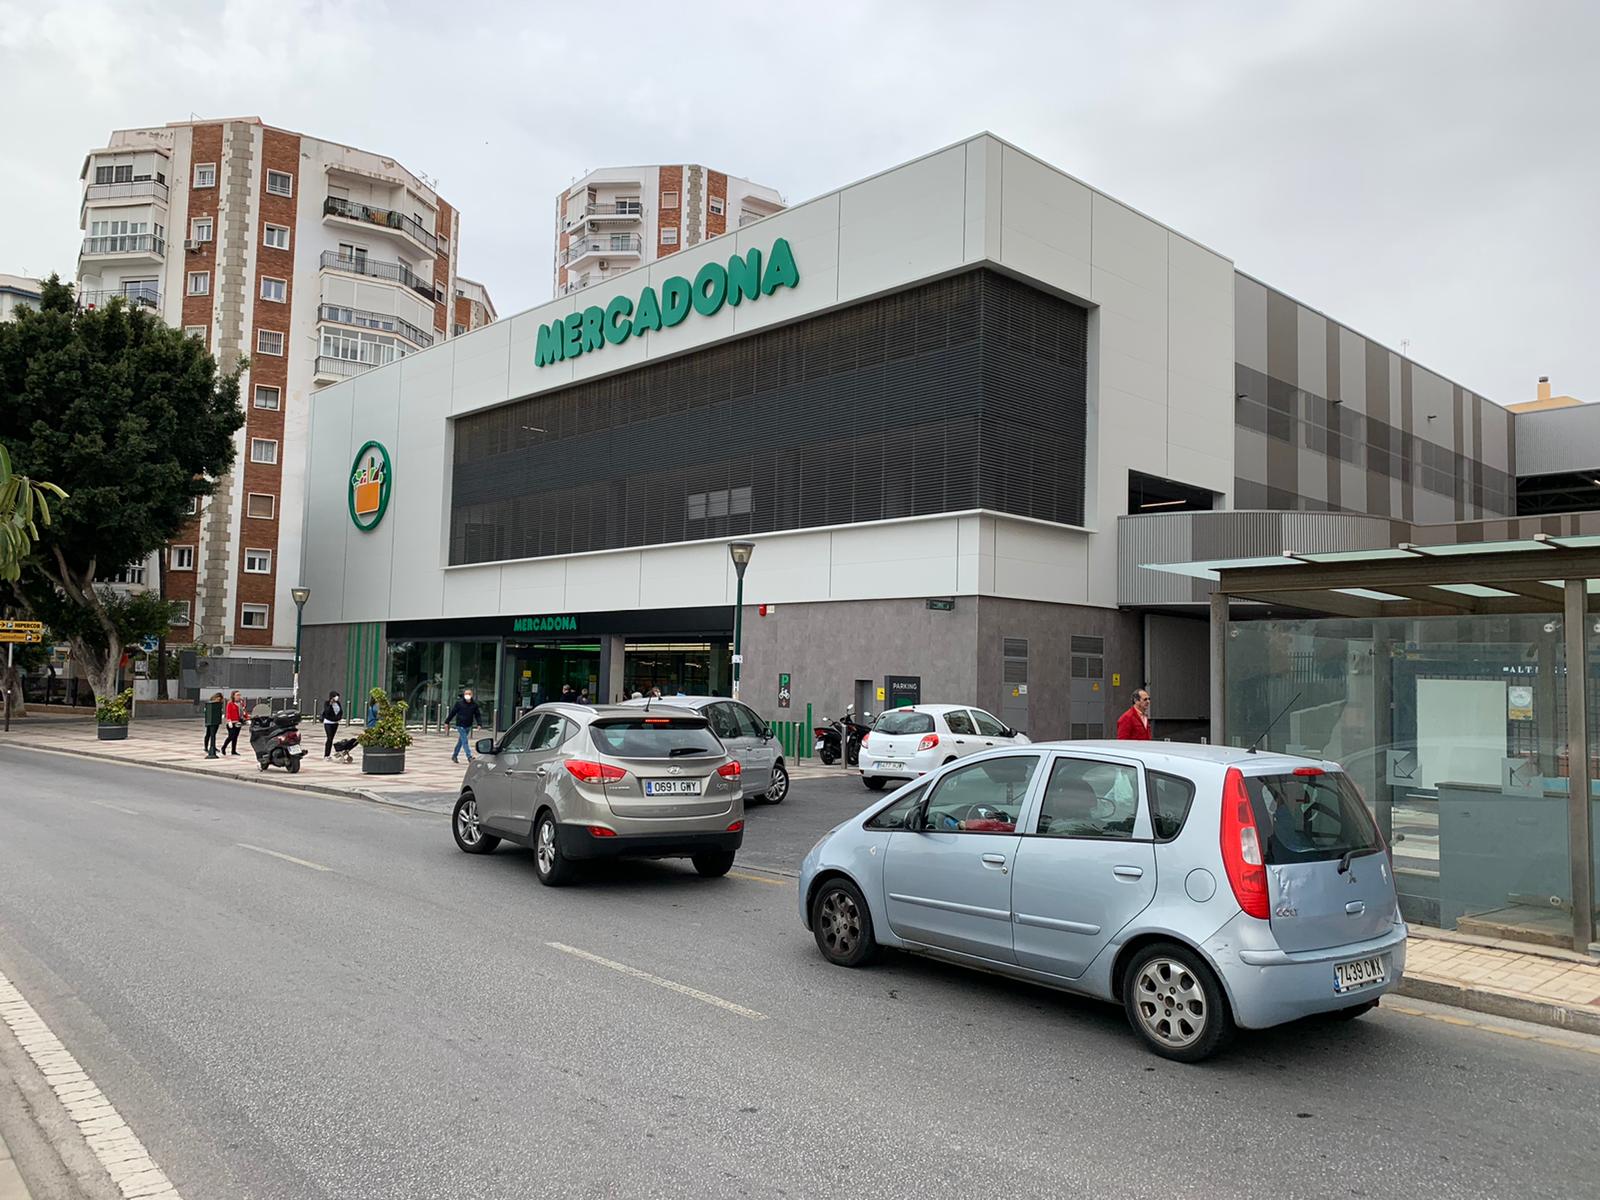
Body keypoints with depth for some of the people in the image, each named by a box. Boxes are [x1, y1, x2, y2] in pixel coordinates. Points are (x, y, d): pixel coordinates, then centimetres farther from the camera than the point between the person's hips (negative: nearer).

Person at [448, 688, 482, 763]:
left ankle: (454, 756, 29)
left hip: (468, 726, 4)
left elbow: (477, 715, 5)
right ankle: (469, 757, -13)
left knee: (461, 741, 15)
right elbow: (452, 712, -2)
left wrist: (479, 724, -8)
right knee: (465, 741, -11)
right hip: (460, 725, -4)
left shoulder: (474, 704, 0)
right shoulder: (459, 703, -9)